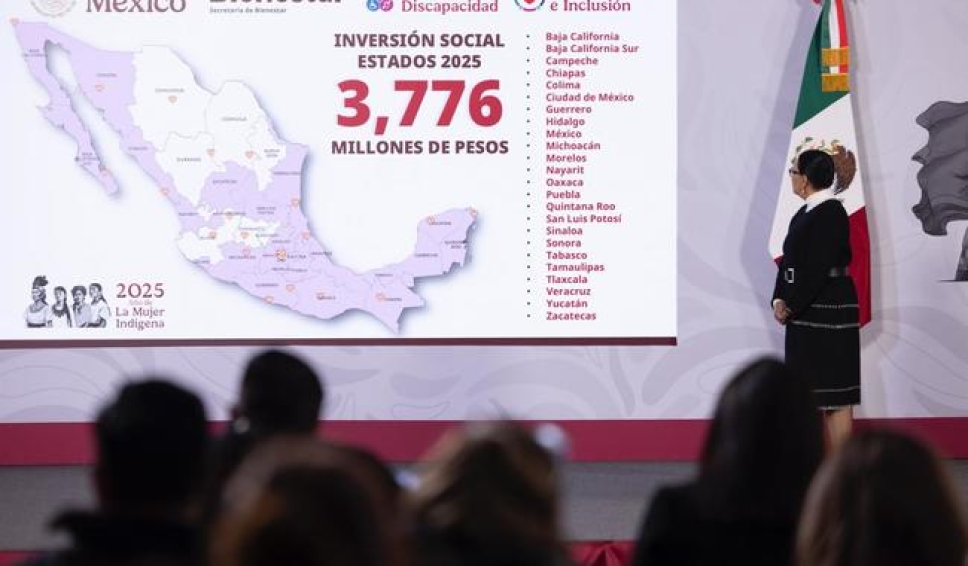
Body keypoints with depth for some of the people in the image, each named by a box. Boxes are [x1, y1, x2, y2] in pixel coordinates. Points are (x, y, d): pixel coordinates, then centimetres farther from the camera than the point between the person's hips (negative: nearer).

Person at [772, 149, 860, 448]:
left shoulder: (831, 214, -14)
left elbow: (817, 268, -20)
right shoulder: (804, 214, 13)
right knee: (810, 390, 13)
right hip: (804, 312, 9)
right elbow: (789, 261, 13)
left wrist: (791, 306, -16)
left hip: (828, 311, -9)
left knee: (834, 393, -5)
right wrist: (780, 300, 0)